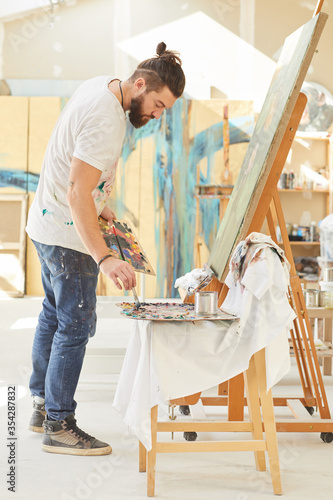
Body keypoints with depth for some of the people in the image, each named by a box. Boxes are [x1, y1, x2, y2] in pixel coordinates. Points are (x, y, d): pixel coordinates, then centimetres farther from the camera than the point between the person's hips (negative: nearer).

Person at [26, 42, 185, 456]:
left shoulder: (101, 86, 5)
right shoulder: (106, 122, -26)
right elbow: (76, 194, -33)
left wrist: (99, 207, 18)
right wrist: (104, 259, -38)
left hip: (47, 223, 11)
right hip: (68, 234, -11)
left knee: (54, 314, 19)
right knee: (75, 325, -2)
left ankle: (42, 406, 33)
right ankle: (59, 427, 10)